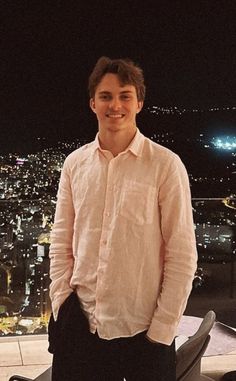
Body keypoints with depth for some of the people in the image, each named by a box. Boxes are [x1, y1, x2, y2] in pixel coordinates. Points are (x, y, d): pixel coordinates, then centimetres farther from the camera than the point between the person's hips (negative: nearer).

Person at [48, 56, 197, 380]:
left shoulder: (165, 165, -10)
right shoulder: (74, 164, 1)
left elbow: (182, 256, -9)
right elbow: (61, 244, 6)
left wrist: (162, 330, -8)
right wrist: (61, 305, 1)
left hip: (143, 331, -3)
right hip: (79, 326, 3)